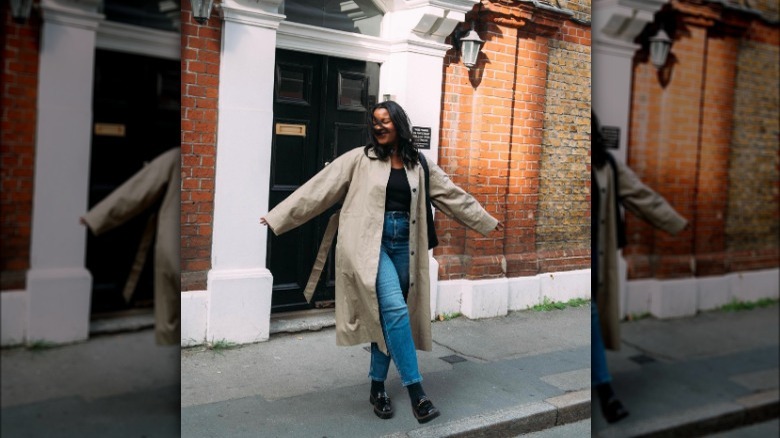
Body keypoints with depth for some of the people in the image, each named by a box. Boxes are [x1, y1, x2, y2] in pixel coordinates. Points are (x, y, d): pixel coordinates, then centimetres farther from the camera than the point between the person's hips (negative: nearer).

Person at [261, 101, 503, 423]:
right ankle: (415, 390, -13)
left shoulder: (418, 164, 10)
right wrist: (278, 217, -2)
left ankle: (377, 387, 23)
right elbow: (319, 189, -1)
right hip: (371, 244, -4)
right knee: (395, 310, -19)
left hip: (403, 245, 4)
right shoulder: (360, 159, 0)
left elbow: (453, 195, 18)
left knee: (386, 317, 9)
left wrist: (487, 221, 23)